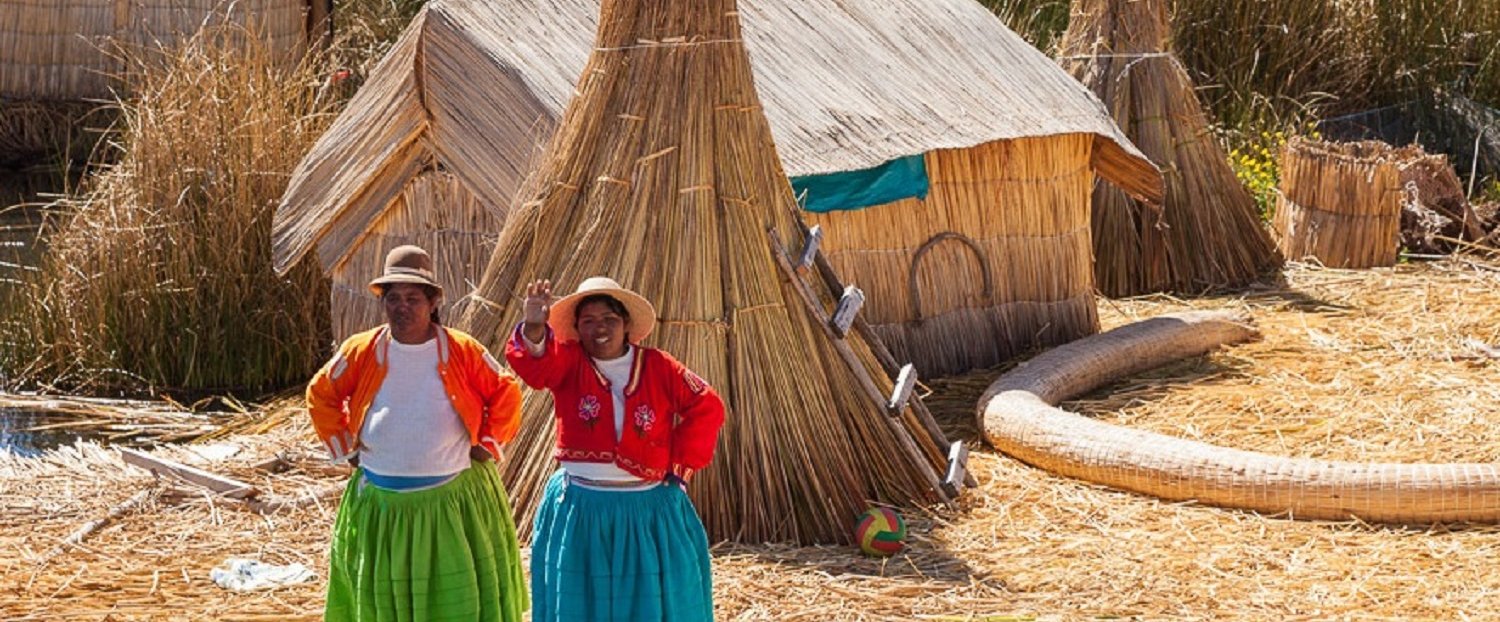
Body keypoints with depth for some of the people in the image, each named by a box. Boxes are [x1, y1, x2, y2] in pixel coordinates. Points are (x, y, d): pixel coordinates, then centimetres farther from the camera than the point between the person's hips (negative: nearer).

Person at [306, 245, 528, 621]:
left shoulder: (463, 352, -4)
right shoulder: (361, 352, -1)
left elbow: (506, 393, 6)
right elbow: (320, 395, 11)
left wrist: (488, 445, -1)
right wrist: (344, 448, 6)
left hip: (455, 502, -1)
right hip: (380, 506, 1)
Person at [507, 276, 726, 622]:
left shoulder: (659, 367, 0)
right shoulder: (567, 362, -3)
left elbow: (707, 406, 6)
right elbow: (532, 363, -24)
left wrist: (683, 464, -1)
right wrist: (534, 328, -46)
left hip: (650, 513, 0)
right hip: (579, 512, 0)